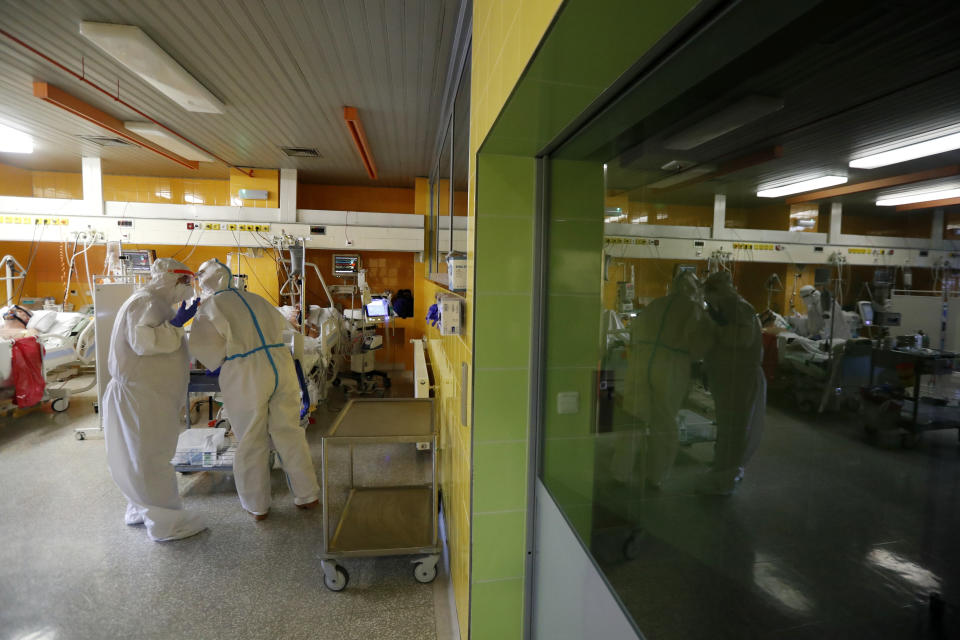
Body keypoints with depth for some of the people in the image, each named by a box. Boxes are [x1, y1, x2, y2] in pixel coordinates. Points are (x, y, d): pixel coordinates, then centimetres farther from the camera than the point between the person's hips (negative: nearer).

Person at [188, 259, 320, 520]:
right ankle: (307, 495, 23)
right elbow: (280, 324, 21)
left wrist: (218, 362, 12)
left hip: (245, 375, -4)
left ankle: (258, 506, 26)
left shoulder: (210, 305, 1)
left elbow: (203, 346, -7)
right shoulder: (254, 298, 15)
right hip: (280, 364, 4)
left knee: (252, 442, 11)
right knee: (290, 433, 13)